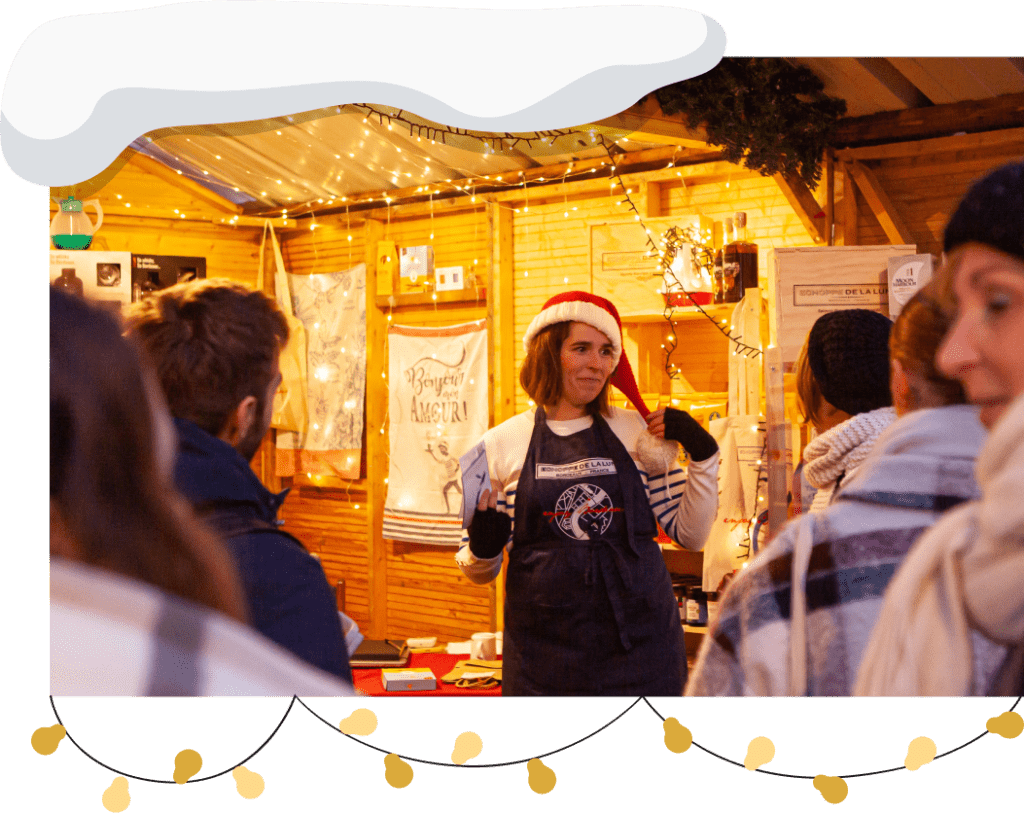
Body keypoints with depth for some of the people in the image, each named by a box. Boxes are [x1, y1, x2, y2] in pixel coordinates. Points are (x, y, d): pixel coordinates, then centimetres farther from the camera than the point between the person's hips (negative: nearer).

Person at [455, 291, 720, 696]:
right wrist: (483, 549, -14)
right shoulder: (502, 444, 2)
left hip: (640, 647, 1)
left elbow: (689, 534, 7)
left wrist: (703, 456, -3)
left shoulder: (639, 432, 6)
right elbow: (478, 570, 8)